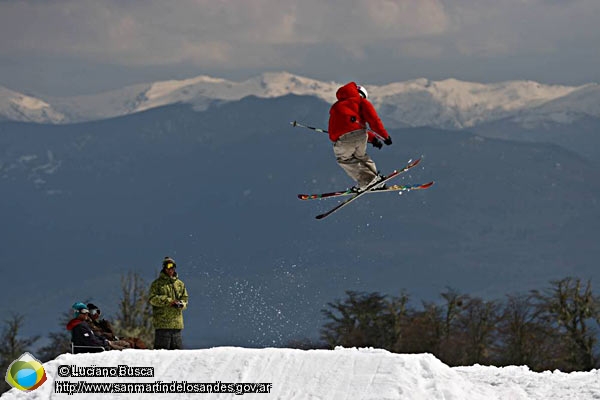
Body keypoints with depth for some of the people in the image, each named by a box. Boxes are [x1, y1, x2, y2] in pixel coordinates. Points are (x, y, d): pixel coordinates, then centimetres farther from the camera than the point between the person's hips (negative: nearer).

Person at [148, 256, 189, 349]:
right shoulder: (157, 283, 4)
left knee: (177, 349, 6)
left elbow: (185, 299, 17)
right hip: (162, 322, -5)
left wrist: (180, 304, -8)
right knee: (161, 348, -8)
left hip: (177, 323, 5)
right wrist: (168, 301, -16)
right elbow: (152, 299, -6)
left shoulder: (180, 284, 17)